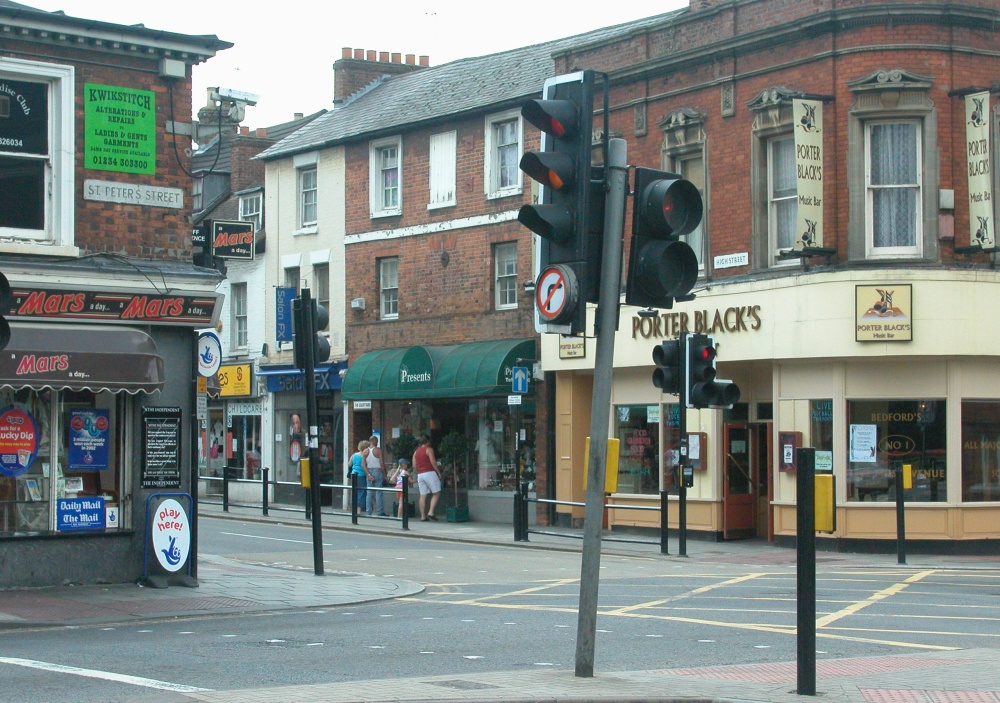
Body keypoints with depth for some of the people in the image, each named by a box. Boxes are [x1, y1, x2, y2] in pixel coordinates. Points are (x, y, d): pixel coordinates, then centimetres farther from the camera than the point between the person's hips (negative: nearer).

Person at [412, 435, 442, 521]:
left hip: (420, 474, 6)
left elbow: (414, 465, 11)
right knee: (436, 493, -1)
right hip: (429, 473, -6)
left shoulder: (416, 452, 15)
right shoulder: (429, 450, -3)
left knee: (423, 495, 5)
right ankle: (431, 512, -14)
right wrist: (439, 472, -4)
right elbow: (433, 462, -11)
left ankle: (423, 516, 1)